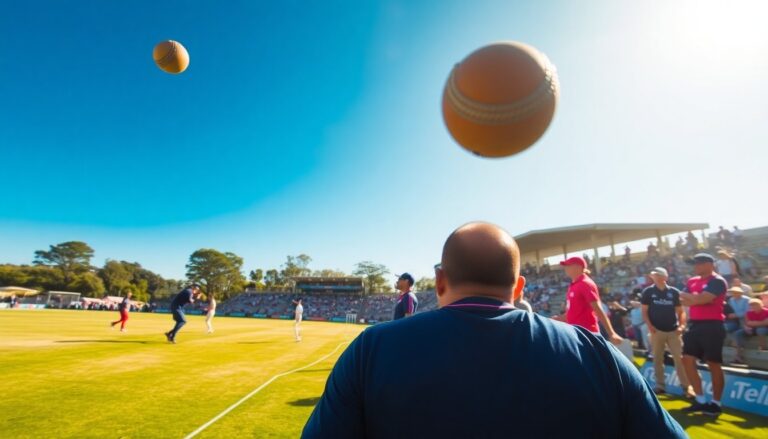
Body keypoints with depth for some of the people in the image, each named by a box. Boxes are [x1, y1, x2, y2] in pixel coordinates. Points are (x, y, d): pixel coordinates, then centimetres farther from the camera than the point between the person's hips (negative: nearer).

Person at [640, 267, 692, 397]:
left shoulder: (674, 292, 3)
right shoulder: (648, 292, -1)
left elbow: (680, 311, 5)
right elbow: (644, 312, 0)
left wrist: (682, 325, -10)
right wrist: (649, 326, -12)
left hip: (673, 330, 1)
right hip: (656, 331, 0)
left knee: (679, 358, -1)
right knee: (657, 359, 6)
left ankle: (686, 386, 6)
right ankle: (660, 386, 15)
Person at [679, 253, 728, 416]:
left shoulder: (718, 281, -10)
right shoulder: (692, 281, 13)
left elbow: (701, 299, -21)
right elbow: (683, 301, 5)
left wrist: (688, 296, -2)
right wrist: (698, 298, -12)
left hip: (712, 326, -8)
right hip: (694, 325, 8)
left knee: (714, 364, 2)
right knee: (688, 360, 6)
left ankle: (715, 403, 14)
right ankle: (701, 400, 16)